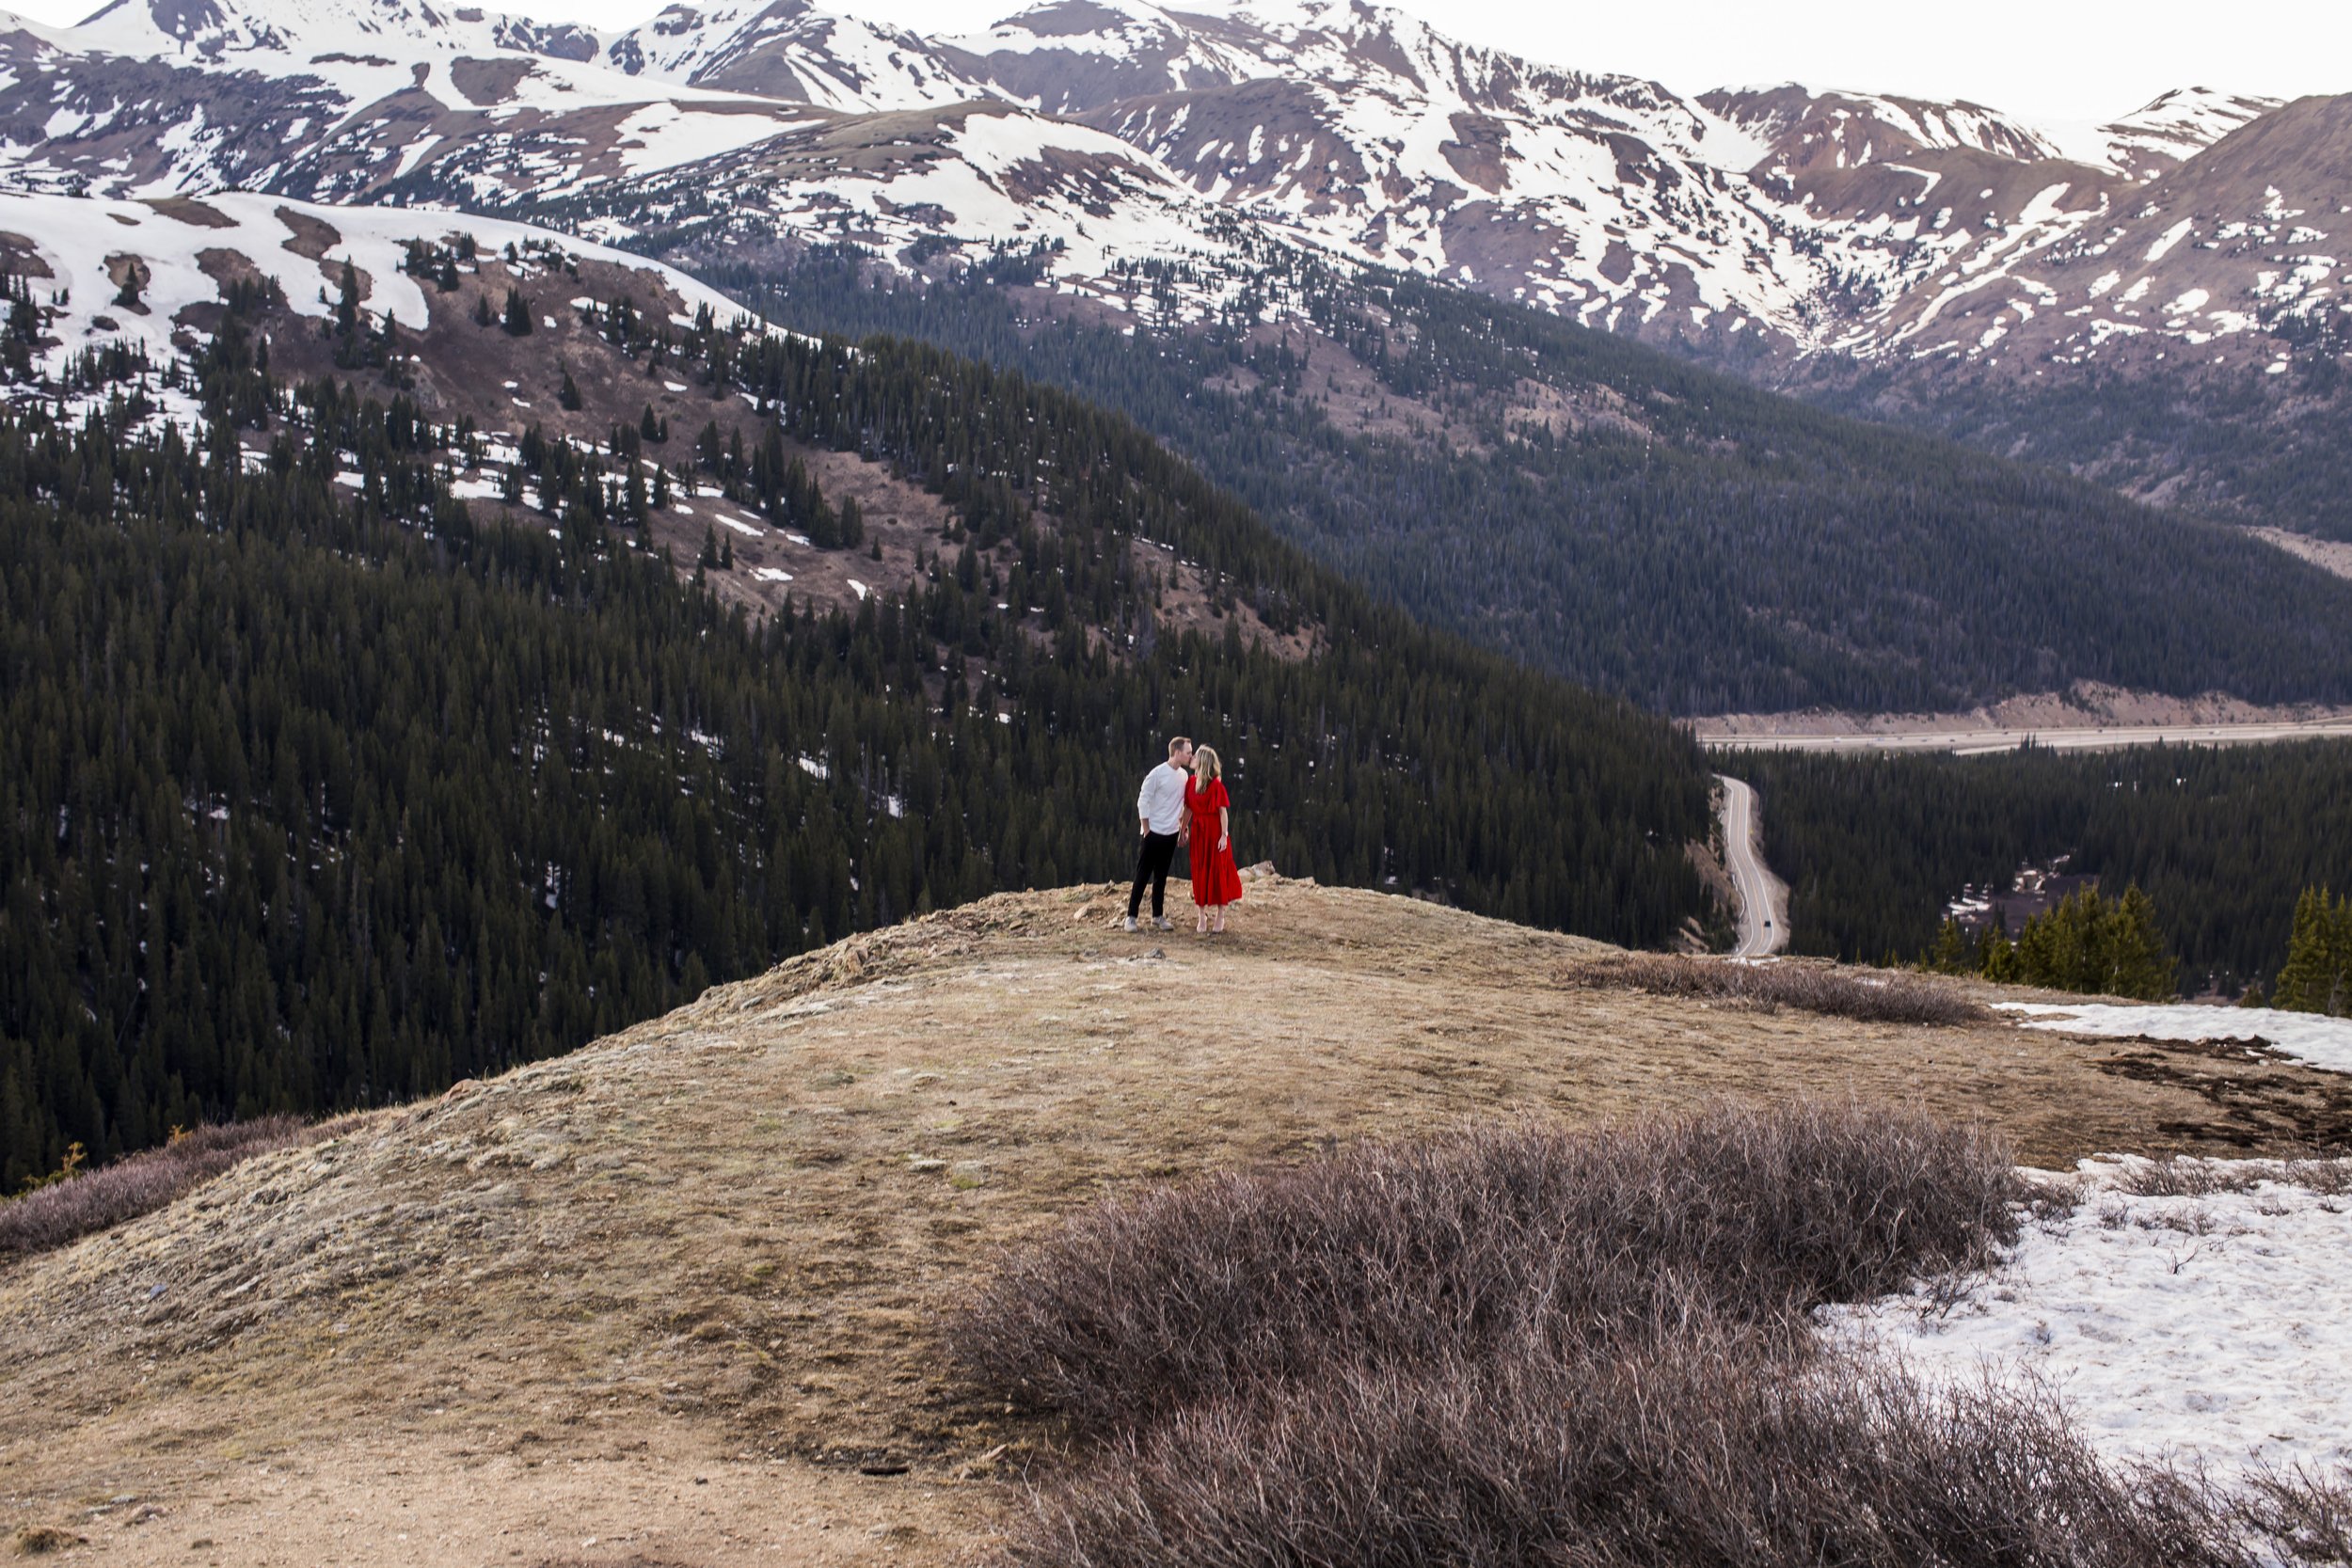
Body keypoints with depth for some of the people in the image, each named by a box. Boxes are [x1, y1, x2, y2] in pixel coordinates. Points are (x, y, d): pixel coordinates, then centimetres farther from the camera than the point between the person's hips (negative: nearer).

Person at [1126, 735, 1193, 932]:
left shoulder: (1184, 776, 5)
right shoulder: (1157, 774, -15)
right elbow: (1143, 801, -11)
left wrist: (1182, 829, 13)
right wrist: (1146, 829, -11)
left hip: (1171, 834, 6)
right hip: (1153, 833, -6)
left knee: (1161, 876, 11)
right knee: (1142, 875, -1)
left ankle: (1158, 916, 17)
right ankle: (1131, 916, 3)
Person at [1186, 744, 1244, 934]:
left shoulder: (1216, 784, -13)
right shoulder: (1191, 782, 4)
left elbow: (1223, 811, -13)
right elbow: (1188, 809, 11)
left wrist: (1224, 835, -16)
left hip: (1215, 831, -6)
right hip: (1198, 831, 6)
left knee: (1217, 873, 0)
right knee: (1200, 873, 8)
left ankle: (1220, 919, 7)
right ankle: (1202, 917, 15)